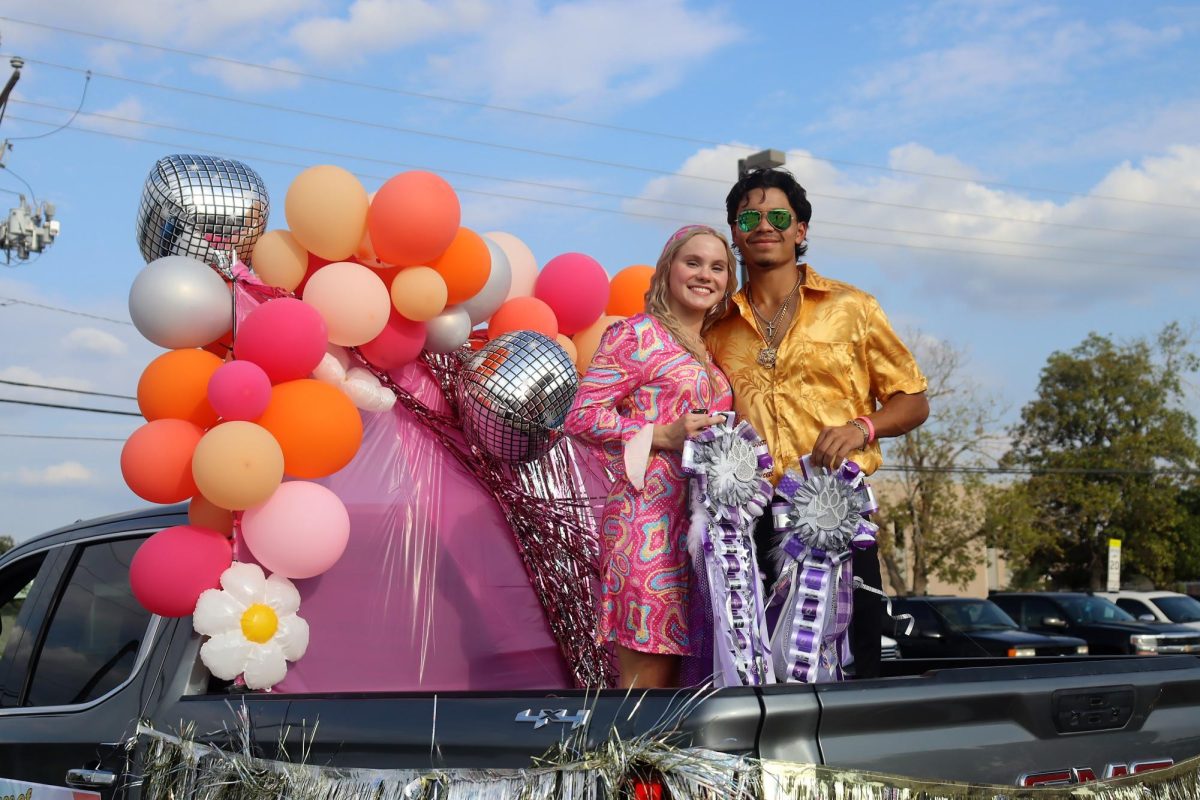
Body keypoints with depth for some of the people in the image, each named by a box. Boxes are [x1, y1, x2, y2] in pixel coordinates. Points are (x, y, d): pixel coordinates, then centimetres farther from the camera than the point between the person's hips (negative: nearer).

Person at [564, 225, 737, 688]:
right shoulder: (637, 334, -2)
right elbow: (580, 416, -8)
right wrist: (663, 435, -15)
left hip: (698, 525, 7)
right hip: (648, 521, -7)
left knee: (670, 678, 8)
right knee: (644, 681, -7)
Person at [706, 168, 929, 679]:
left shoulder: (851, 308, 8)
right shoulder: (718, 327, 15)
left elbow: (913, 401, 11)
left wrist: (862, 427, -8)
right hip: (749, 516, 2)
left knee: (853, 666, -2)